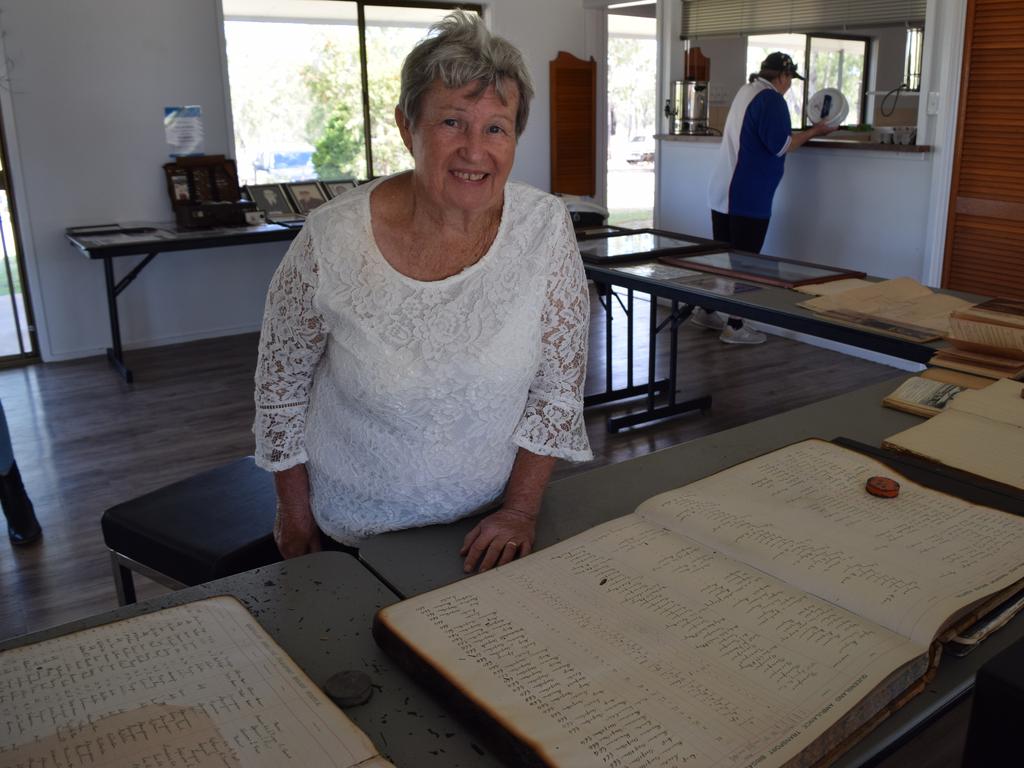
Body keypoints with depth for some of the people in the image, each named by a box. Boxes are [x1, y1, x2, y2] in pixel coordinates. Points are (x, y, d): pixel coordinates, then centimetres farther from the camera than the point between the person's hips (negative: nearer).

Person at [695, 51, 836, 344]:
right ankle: (735, 327, 2)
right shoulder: (771, 100, -13)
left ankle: (705, 310, 25)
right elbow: (780, 146, -17)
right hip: (749, 197, -9)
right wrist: (813, 132, -5)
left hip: (722, 192, 9)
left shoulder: (746, 91, 16)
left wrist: (806, 131, 21)